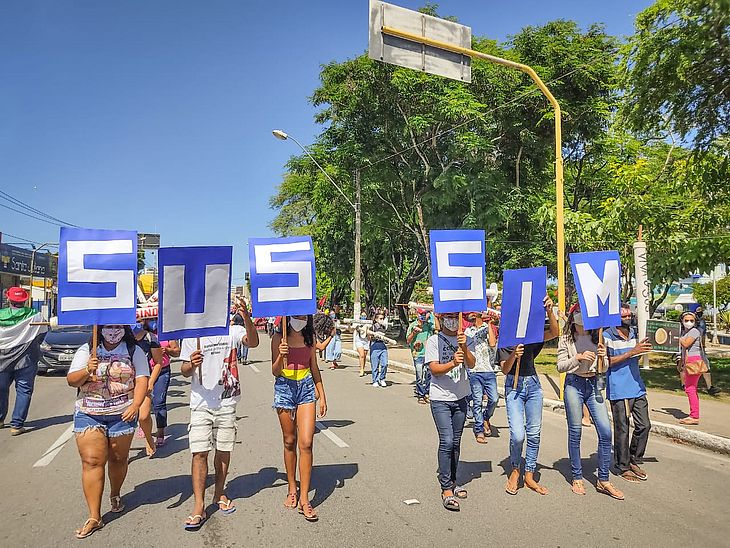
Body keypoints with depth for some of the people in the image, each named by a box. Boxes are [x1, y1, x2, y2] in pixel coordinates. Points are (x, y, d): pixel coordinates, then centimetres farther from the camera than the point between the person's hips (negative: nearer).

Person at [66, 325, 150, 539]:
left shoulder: (134, 351, 1)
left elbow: (141, 380, -6)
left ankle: (115, 495, 39)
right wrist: (87, 371, -17)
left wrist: (136, 405, -21)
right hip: (88, 414, 1)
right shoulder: (86, 351, 7)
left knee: (118, 459, 11)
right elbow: (71, 380, 4)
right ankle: (94, 517, 2)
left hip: (122, 414, -1)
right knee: (91, 461, -4)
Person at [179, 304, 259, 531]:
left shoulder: (231, 331, -1)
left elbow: (253, 342, -21)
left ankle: (219, 494, 31)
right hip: (201, 403, 0)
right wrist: (191, 365, -22)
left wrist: (246, 318, -36)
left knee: (224, 450, 11)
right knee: (199, 452, -4)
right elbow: (184, 371, 2)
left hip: (227, 402, 1)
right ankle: (199, 507, 4)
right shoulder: (191, 336, 1)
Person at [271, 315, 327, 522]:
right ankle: (292, 490, 27)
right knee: (289, 442, 10)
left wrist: (322, 395, 13)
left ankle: (304, 499, -1)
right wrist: (281, 356, -22)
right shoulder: (279, 338, -2)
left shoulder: (309, 338, 7)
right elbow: (275, 372, -2)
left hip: (307, 388, 2)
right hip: (285, 388, -1)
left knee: (306, 443, -7)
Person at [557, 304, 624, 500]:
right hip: (574, 384, -3)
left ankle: (603, 481, 8)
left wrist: (602, 357, -9)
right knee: (575, 432, 2)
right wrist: (578, 357, -18)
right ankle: (577, 478, 15)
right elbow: (560, 366, -4)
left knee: (605, 431, -4)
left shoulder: (597, 338, 10)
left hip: (593, 385, 3)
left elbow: (602, 369, 11)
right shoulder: (566, 339, 1)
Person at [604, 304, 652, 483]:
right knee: (622, 430, 1)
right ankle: (622, 467, 15)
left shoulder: (633, 333, 14)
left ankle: (634, 461, 26)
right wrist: (632, 352, -19)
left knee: (644, 425, 8)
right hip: (619, 390, -7)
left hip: (637, 388, 7)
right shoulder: (607, 336, -8)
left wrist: (642, 349, 2)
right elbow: (608, 361, -15)